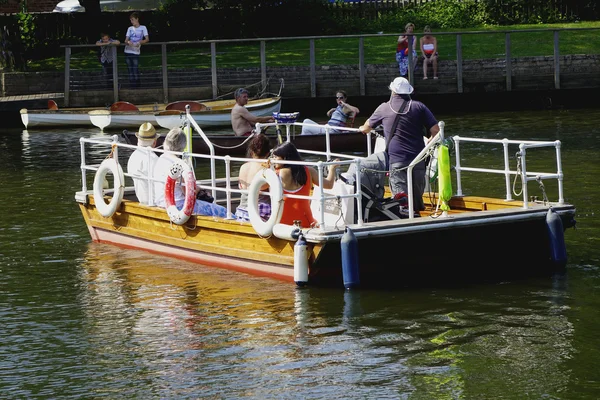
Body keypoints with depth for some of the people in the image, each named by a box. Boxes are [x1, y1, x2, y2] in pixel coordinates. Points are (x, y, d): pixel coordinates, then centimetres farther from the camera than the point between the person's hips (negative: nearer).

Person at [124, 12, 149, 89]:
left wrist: (140, 43, -21)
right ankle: (132, 87, 10)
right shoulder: (130, 28, 13)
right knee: (130, 72, 5)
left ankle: (137, 87, -3)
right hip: (128, 51, 4)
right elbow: (126, 40, 8)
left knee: (136, 71, -10)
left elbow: (147, 39, -3)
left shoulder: (143, 28, 4)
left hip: (136, 52, -4)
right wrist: (128, 42, -17)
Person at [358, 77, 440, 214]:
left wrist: (363, 129, 52)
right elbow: (435, 130, 0)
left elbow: (367, 126, 28)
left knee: (400, 194, -10)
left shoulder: (384, 108, 9)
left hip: (397, 162, -2)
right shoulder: (418, 106, 7)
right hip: (418, 160, 2)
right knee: (417, 196, 14)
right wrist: (429, 141, 21)